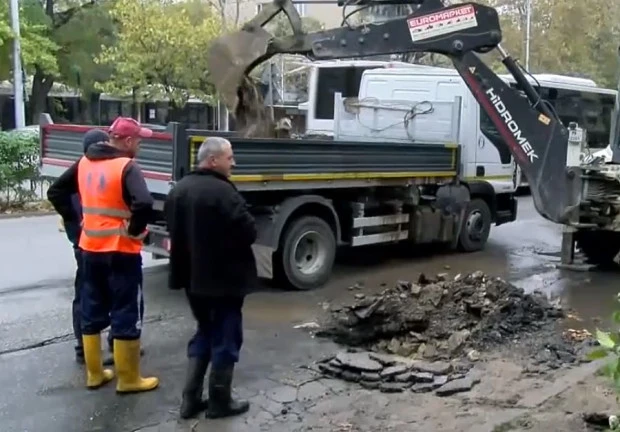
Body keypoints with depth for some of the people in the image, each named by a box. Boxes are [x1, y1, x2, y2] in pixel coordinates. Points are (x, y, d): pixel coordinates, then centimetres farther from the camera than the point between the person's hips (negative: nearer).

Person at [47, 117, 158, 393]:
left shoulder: (85, 163, 7)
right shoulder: (126, 167, -16)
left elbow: (56, 192, 16)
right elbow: (144, 204, -32)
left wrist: (72, 220, 12)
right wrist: (135, 230, -16)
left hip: (90, 249, 7)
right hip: (121, 252, -7)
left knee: (92, 313, 16)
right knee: (126, 315, 3)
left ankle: (94, 374, 26)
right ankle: (128, 379, 11)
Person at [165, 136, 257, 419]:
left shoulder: (178, 190, 7)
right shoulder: (223, 192, -21)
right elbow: (248, 233, -20)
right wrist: (230, 238, 0)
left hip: (192, 277, 8)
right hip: (224, 279, -8)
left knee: (204, 334, 20)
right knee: (225, 339, 5)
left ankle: (190, 400, 20)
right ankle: (219, 402, 15)